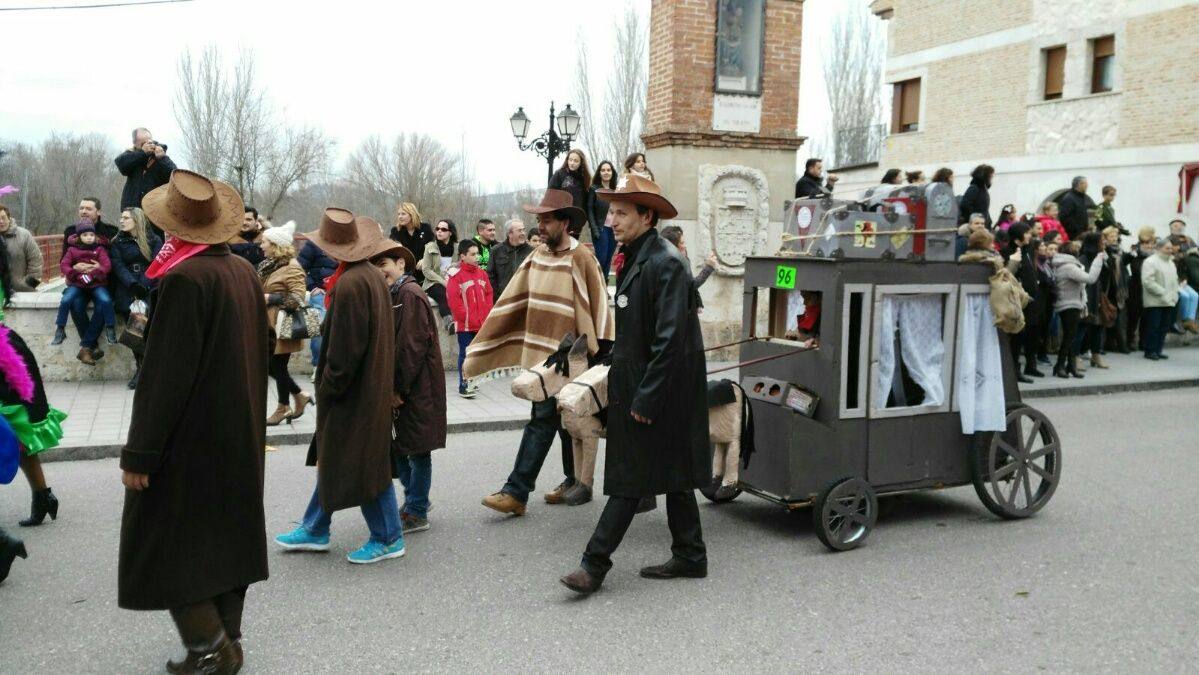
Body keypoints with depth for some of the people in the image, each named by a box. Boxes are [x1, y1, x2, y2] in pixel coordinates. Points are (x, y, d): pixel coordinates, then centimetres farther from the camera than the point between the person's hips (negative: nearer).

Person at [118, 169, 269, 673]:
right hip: (239, 437, 8)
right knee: (225, 535, 16)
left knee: (167, 545, 4)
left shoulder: (183, 279, -20)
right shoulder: (246, 273, 3)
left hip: (189, 439, -8)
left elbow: (164, 374, -21)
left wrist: (139, 453, -16)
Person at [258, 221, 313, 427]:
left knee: (278, 366, 3)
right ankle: (300, 396, 26)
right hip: (268, 325, 9)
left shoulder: (292, 267, -17)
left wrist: (270, 298, -24)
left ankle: (283, 407, 20)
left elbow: (297, 299, -23)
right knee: (269, 365, 12)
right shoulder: (269, 264, 11)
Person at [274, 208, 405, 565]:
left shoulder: (349, 284, -22)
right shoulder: (373, 276, 6)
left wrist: (328, 388, -10)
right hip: (371, 387, 10)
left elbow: (344, 349, -22)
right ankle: (315, 529, 31)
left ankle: (388, 538, 14)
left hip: (353, 394, -10)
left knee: (362, 466, 2)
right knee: (333, 459, 19)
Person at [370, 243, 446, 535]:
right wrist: (393, 388, 7)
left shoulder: (410, 294, -13)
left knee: (417, 450, 1)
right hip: (400, 387, 9)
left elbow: (413, 346, -19)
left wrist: (399, 388, -16)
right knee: (398, 447, 15)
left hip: (417, 388, -9)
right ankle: (415, 499, 29)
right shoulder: (395, 294, 14)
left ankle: (416, 513, 11)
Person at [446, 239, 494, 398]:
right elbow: (454, 302, -13)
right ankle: (463, 386, 4)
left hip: (482, 324, 6)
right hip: (465, 325, -6)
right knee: (465, 354, -2)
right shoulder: (456, 276, -10)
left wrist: (486, 316, 1)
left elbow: (489, 294, 13)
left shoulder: (482, 273, 9)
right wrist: (470, 319, -12)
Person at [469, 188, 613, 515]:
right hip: (539, 351, 7)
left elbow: (598, 307, -11)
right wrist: (482, 344, 10)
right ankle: (574, 482, 26)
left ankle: (517, 492, -3)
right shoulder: (538, 255, 8)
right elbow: (515, 300, 10)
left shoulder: (581, 258, -11)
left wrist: (599, 354, -12)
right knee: (563, 420, 15)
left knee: (542, 419, -6)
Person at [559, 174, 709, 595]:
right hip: (636, 386, 10)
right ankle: (690, 557, 26)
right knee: (671, 474, 15)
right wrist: (622, 387, 15)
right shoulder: (633, 260, 13)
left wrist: (646, 399, -21)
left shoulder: (666, 263, -17)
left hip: (659, 389, -10)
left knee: (632, 478, -3)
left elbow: (670, 340, -22)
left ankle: (595, 564, 2)